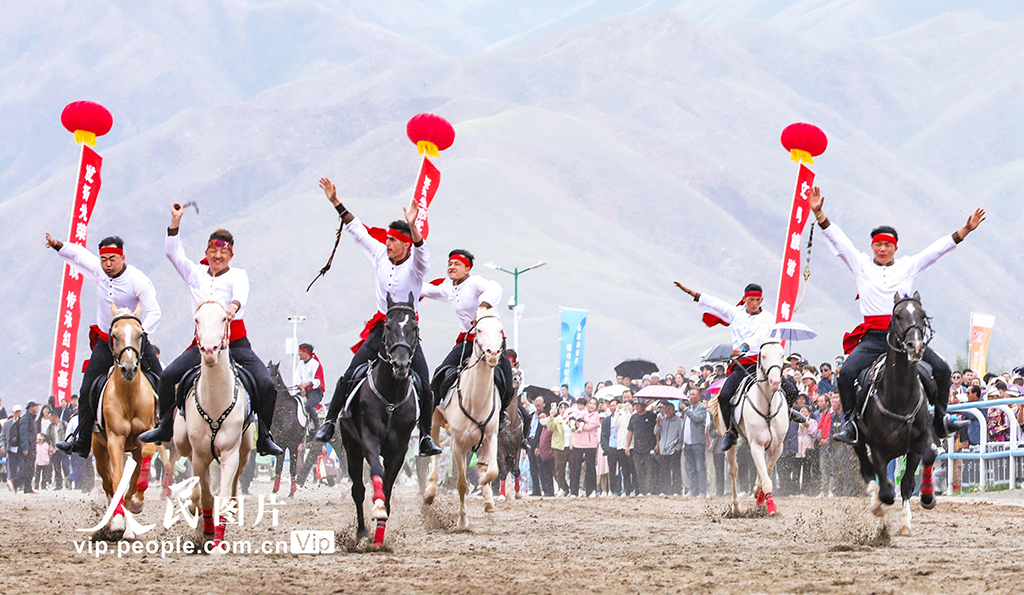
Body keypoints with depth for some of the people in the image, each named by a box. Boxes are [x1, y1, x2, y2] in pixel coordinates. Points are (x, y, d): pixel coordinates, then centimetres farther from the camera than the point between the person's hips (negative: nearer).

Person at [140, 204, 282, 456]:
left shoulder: (238, 275, 8)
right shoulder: (196, 273, 17)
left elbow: (241, 294, -13)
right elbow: (172, 252, 13)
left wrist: (233, 307, -37)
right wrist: (175, 221, 3)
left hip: (236, 342, -2)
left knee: (266, 384, -20)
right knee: (168, 376, -14)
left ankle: (264, 437, -7)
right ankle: (165, 427, 4)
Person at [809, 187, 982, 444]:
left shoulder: (909, 266, 14)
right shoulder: (861, 265, 12)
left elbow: (939, 248, 14)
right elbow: (837, 239, 8)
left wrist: (965, 230, 9)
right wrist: (819, 214, -2)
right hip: (872, 337, -1)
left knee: (941, 369, -11)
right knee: (847, 373, -23)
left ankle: (940, 419, 5)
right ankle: (850, 423, -13)